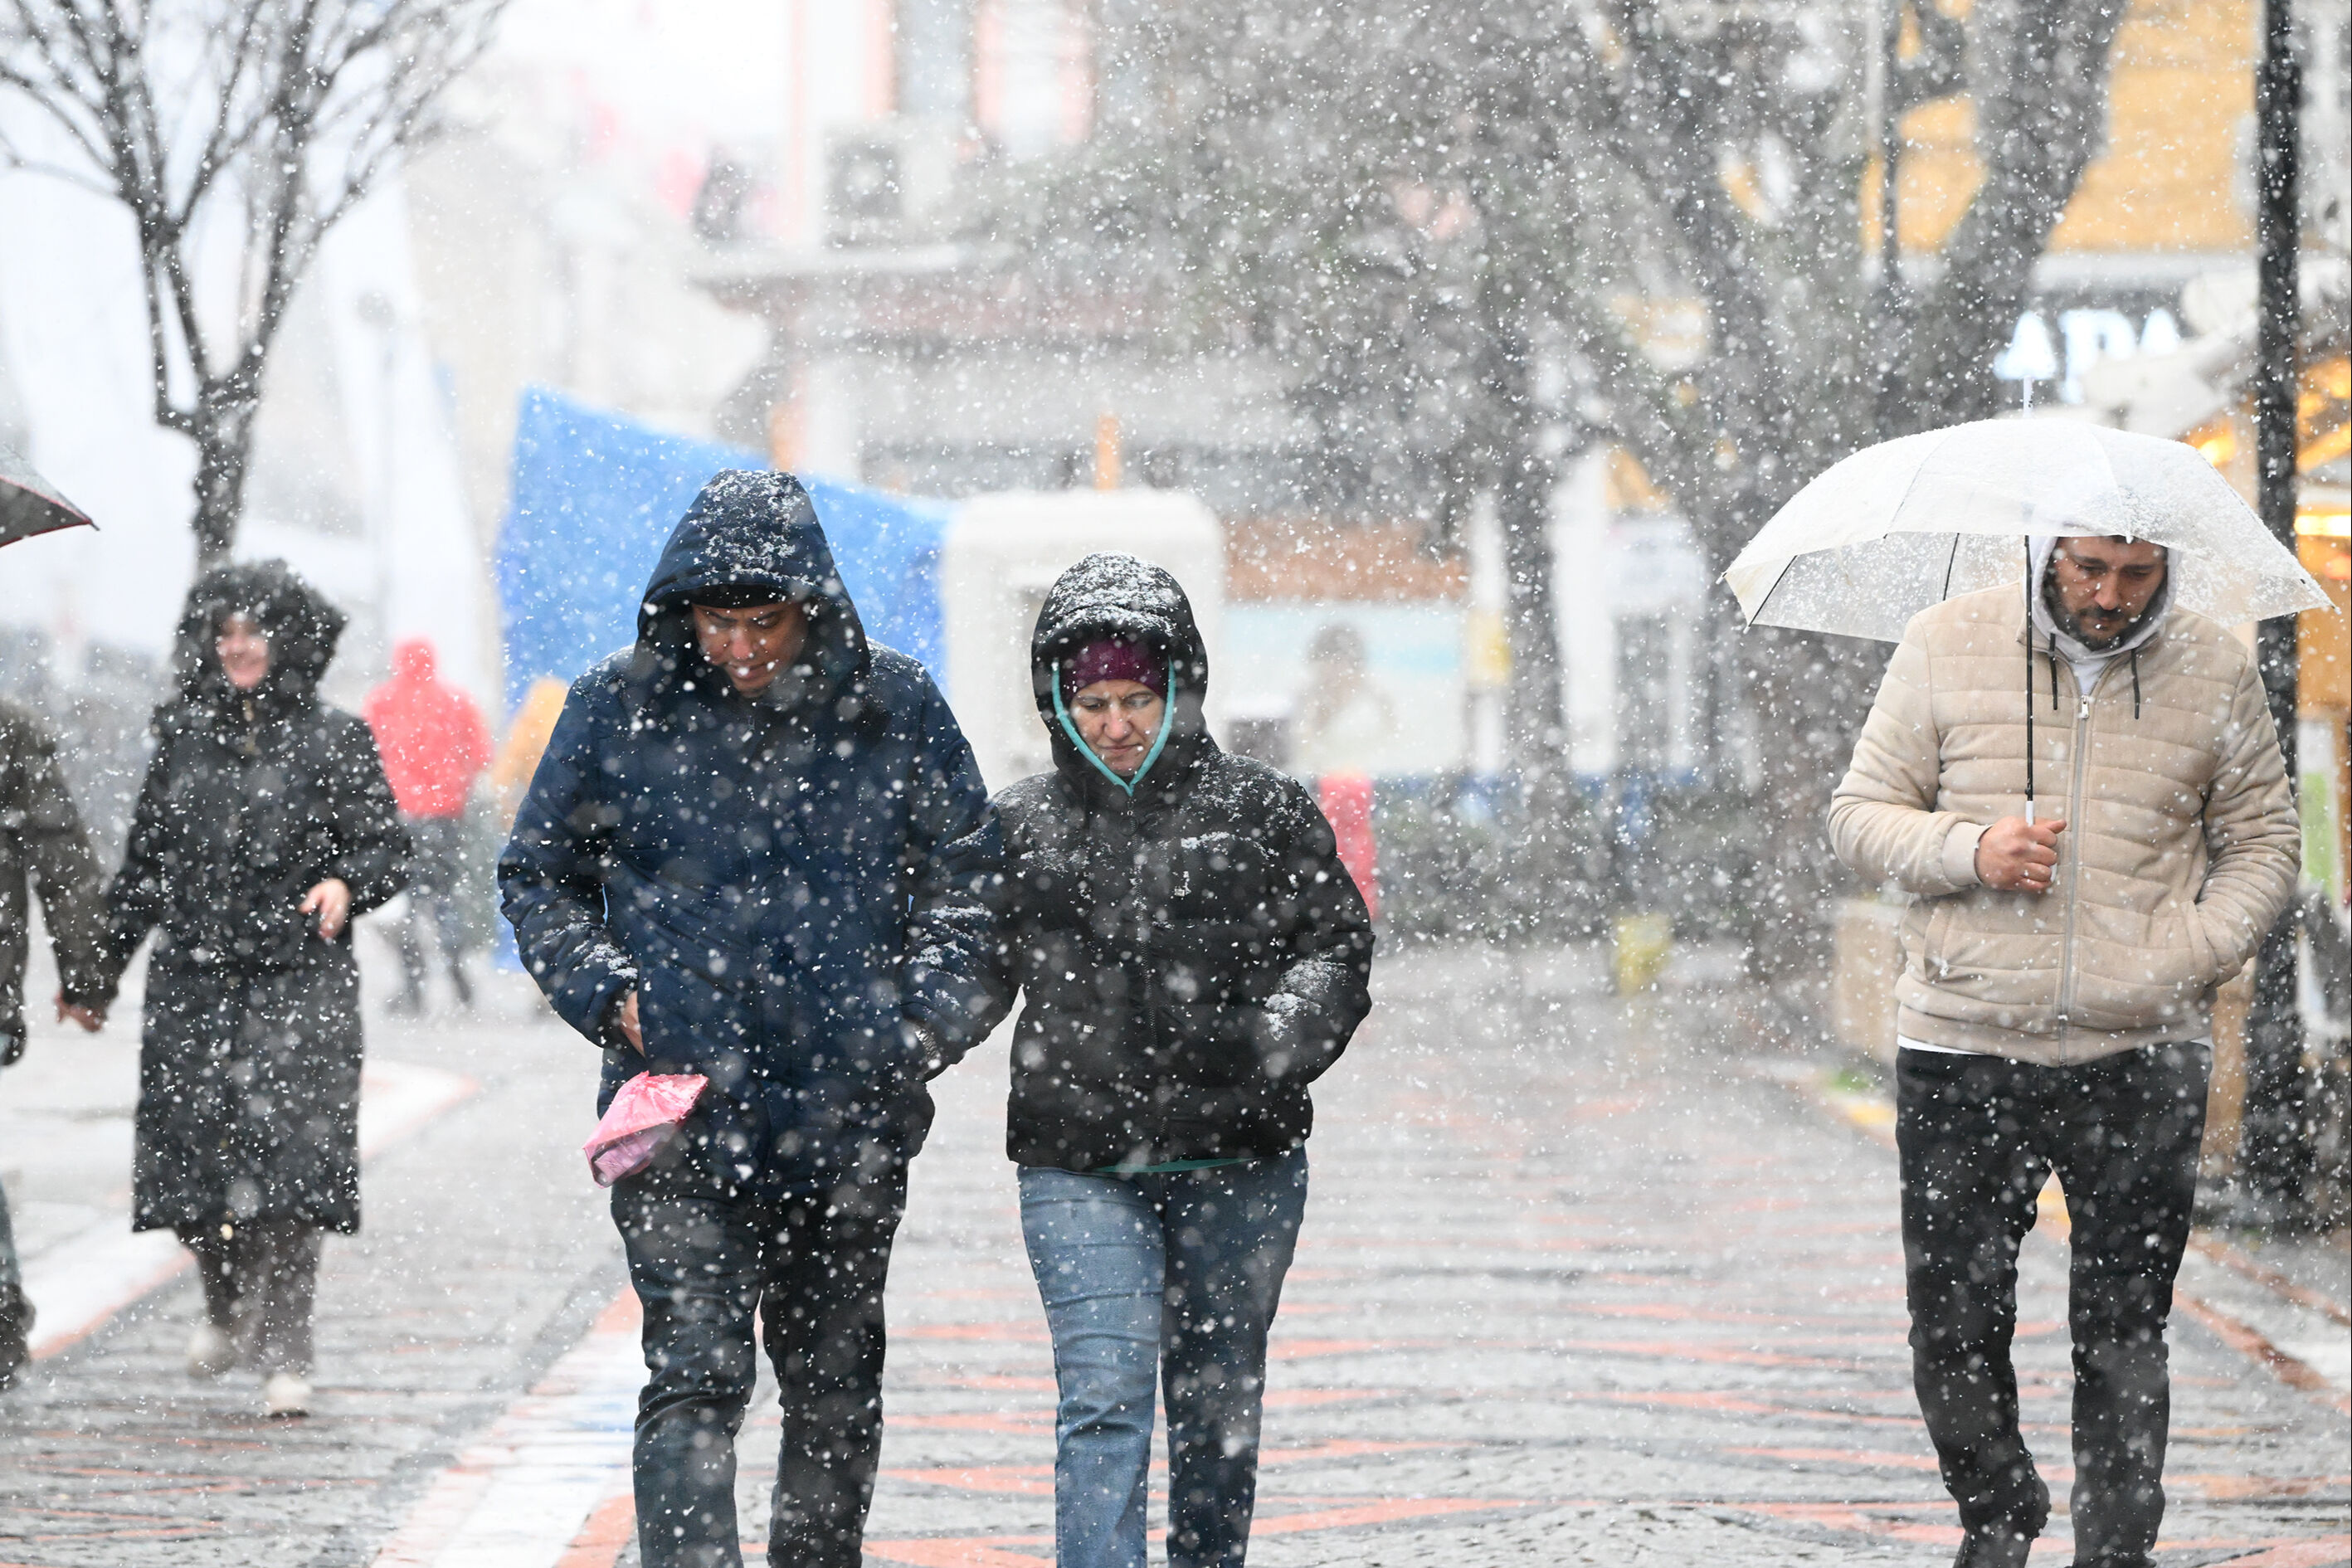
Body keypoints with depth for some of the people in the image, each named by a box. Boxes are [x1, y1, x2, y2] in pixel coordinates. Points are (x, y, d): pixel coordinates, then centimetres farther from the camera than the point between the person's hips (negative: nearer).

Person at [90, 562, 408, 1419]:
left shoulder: (334, 740, 3)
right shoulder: (184, 736, 13)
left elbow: (386, 844, 2)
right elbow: (144, 858, 19)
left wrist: (346, 883, -20)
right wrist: (103, 961, 19)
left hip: (298, 985, -3)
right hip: (191, 981, 4)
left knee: (287, 1155, -12)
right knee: (191, 1153, 2)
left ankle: (284, 1350, -7)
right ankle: (229, 1308, 29)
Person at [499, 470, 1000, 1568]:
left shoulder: (897, 710, 1)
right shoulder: (619, 708, -1)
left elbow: (966, 881, 10)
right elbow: (537, 876, 10)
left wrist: (929, 1020, -4)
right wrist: (607, 993, -4)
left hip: (850, 1110, 2)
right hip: (679, 1110, -2)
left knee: (836, 1386, 14)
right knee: (695, 1375, -12)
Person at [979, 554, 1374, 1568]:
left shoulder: (1259, 811, 3)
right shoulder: (1019, 828, 6)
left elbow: (1335, 944, 4)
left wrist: (1277, 1036, -14)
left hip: (1238, 1163, 1)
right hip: (1078, 1169, -1)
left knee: (1219, 1406, 12)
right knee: (1103, 1400, -13)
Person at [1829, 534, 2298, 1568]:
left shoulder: (2215, 671, 4)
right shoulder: (1945, 648, 2)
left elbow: (2263, 841, 12)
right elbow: (1859, 815, 6)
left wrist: (2198, 953, -6)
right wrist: (1968, 851, -13)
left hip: (2140, 1061, 0)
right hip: (1961, 1056, 0)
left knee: (2125, 1335, 0)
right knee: (1953, 1320, 4)